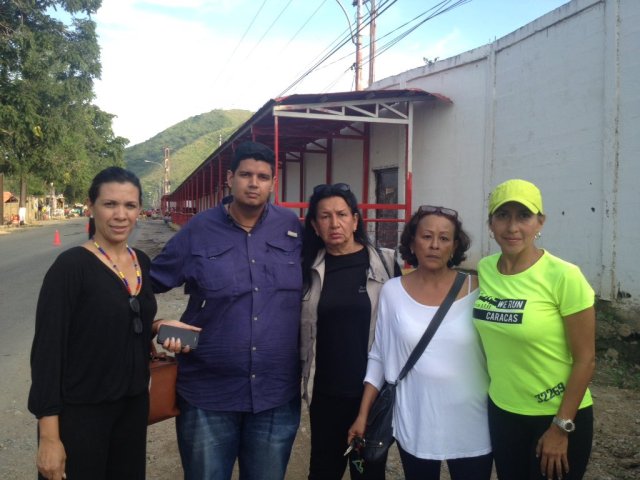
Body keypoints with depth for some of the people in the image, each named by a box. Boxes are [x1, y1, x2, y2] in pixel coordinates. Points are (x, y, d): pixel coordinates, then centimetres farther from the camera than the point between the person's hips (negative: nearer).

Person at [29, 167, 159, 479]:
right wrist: (49, 435, -17)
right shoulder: (71, 266, -15)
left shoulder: (142, 262, 3)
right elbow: (47, 349, -16)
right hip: (79, 413, -6)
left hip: (133, 406, 6)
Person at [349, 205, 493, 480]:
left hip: (471, 424, 0)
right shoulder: (393, 292, -4)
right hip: (414, 424, 1)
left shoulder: (476, 289, -6)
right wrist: (363, 414, 2)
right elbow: (379, 357, 2)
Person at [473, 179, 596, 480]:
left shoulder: (563, 276, -19)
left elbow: (585, 359, -15)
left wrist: (561, 427, -12)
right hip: (502, 412, 5)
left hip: (559, 415, -4)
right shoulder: (484, 270, -4)